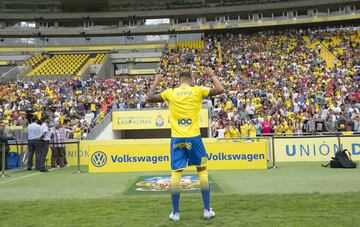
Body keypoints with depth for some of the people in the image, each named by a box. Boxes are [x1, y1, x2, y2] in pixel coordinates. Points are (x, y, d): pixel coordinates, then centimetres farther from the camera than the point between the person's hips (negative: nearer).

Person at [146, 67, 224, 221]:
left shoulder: (170, 93, 6)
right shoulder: (197, 90, 1)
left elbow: (149, 98, 16)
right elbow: (220, 89, 3)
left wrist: (156, 82, 28)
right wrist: (211, 74, 16)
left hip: (176, 138, 1)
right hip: (193, 137, -1)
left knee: (176, 174, 5)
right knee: (202, 171, 12)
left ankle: (175, 213, 11)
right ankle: (207, 210, 14)